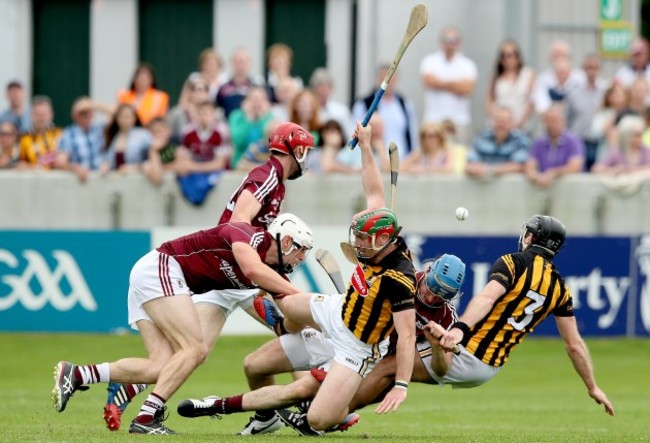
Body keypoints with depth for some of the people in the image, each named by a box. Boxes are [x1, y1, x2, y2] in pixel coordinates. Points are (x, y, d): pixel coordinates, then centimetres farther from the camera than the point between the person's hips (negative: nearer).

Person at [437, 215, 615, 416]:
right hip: (488, 370, 6)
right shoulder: (560, 288, 13)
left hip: (465, 354, -6)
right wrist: (593, 388, 22)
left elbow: (487, 298, -26)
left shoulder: (514, 262, -5)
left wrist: (460, 327, -41)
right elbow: (575, 346, 13)